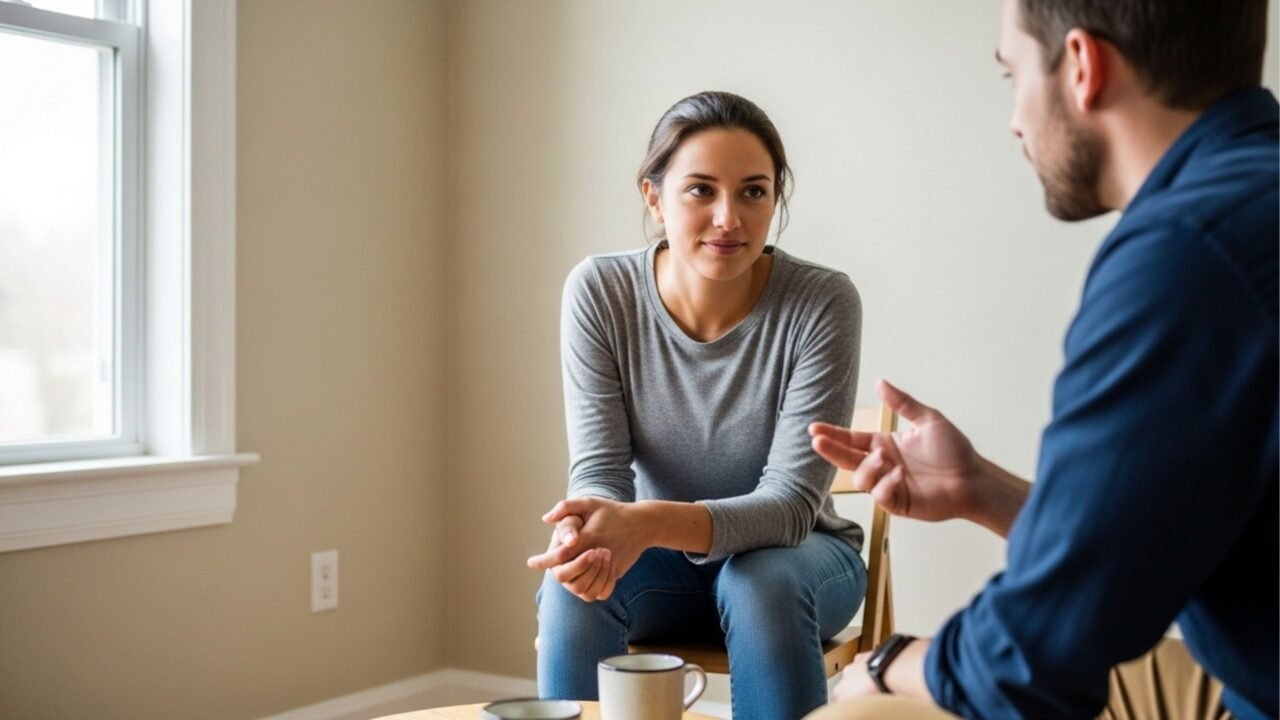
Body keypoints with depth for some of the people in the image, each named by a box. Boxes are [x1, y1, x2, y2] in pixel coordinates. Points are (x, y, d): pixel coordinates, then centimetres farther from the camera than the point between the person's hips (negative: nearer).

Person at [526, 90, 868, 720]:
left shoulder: (822, 303, -22)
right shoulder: (599, 293, -15)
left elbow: (792, 501, -25)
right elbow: (599, 470, -15)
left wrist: (649, 523, -43)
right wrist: (589, 529, -41)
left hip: (791, 556, -1)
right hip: (663, 559, 1)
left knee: (761, 585, -33)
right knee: (574, 584, -29)